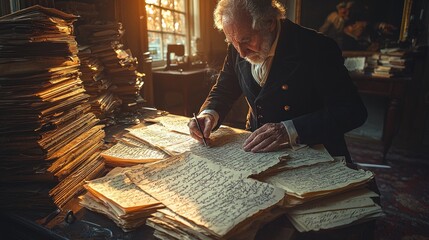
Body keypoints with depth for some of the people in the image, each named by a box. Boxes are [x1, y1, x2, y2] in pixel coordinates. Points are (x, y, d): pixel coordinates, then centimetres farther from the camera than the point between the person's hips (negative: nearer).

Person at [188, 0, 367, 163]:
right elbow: (223, 90, 9)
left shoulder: (316, 48, -18)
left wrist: (290, 130, -31)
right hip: (258, 151, 5)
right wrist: (209, 114, -13)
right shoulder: (238, 48, -3)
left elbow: (353, 111, -19)